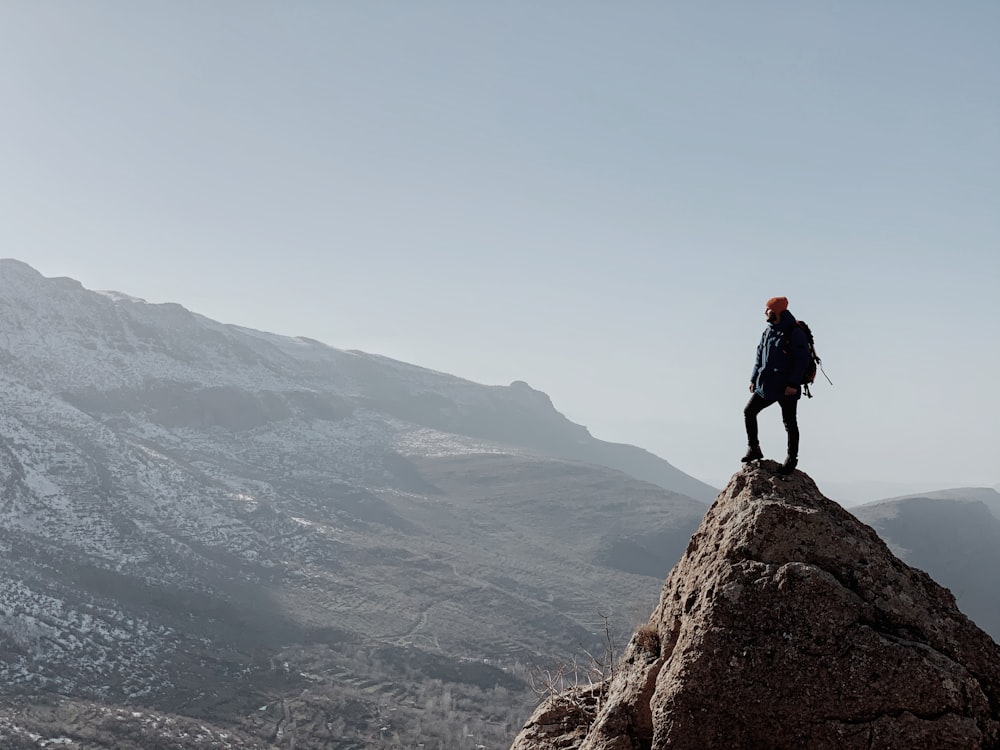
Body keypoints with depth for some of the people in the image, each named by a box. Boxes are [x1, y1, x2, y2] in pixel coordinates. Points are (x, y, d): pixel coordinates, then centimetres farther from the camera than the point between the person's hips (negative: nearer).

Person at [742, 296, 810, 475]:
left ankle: (792, 458, 14)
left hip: (787, 388, -7)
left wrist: (793, 384, -20)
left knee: (789, 423, 2)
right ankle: (753, 449, 15)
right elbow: (760, 357, 18)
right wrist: (754, 379, 11)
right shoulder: (768, 332, 11)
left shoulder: (795, 333, -12)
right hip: (767, 385, 8)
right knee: (749, 412, 5)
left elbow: (802, 360, -15)